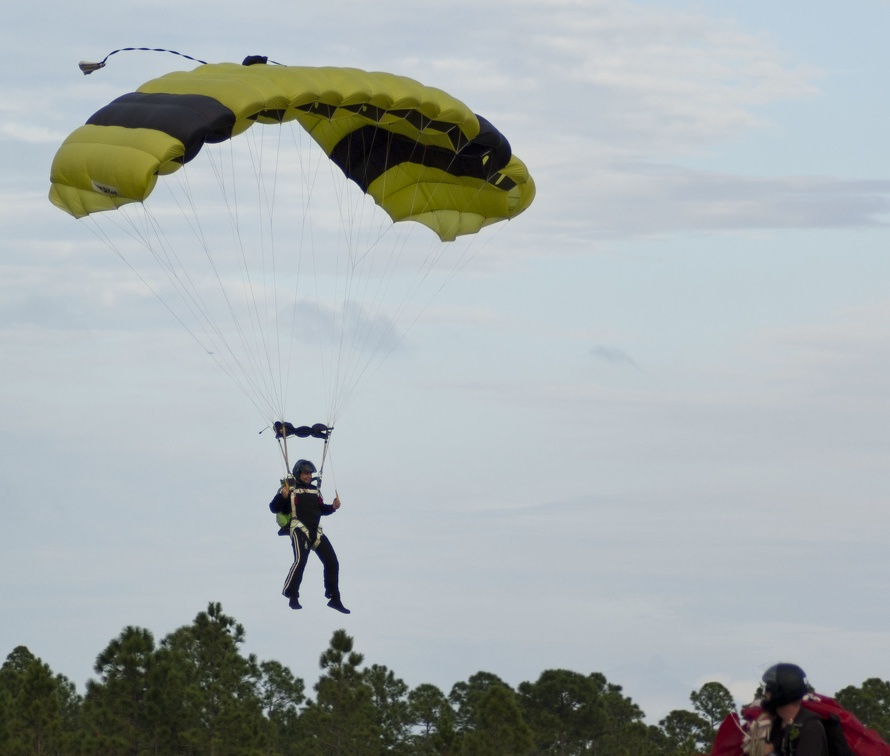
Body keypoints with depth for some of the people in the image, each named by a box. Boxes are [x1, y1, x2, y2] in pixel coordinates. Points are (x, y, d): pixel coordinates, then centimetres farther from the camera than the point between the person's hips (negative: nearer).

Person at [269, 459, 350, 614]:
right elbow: (274, 507, -7)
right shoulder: (290, 489, -1)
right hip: (299, 529, -7)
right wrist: (282, 496, -25)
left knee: (332, 562, 3)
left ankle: (334, 599, 13)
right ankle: (293, 597, -17)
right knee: (300, 559, -25)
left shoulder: (314, 490, 19)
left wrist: (333, 507, 10)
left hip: (315, 531, 7)